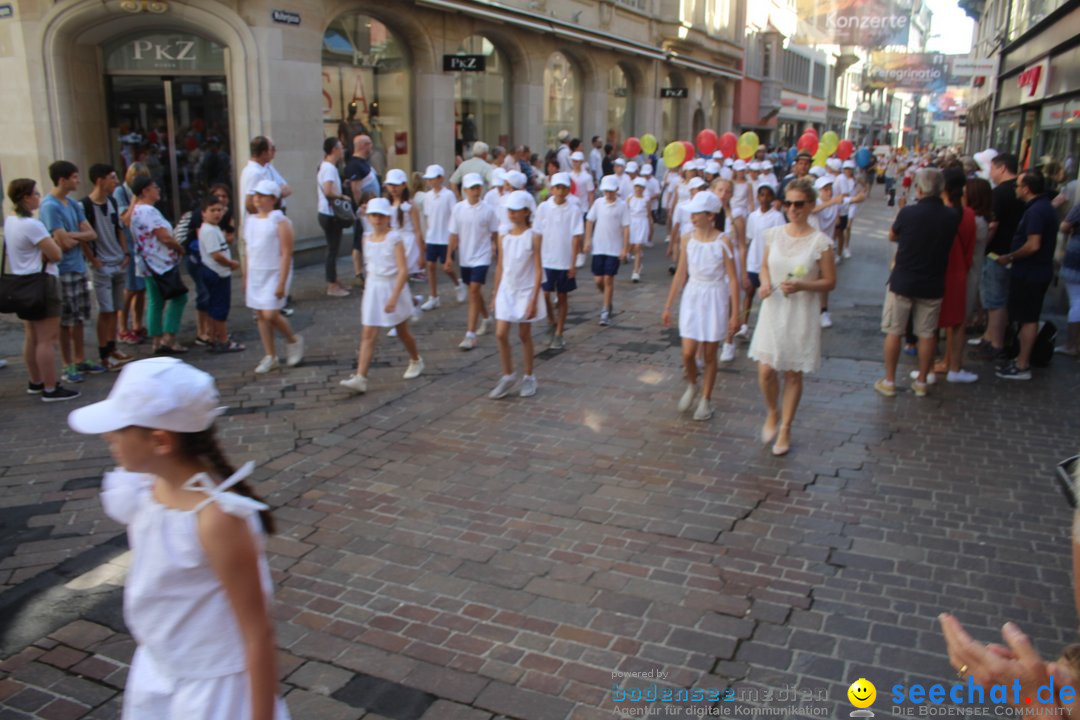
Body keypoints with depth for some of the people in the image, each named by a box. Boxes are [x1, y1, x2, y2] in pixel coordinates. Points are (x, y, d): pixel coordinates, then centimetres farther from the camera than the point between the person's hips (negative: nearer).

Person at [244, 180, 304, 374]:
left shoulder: (280, 222, -11)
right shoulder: (250, 220, 9)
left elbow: (286, 254, -14)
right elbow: (249, 251, 16)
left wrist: (282, 283, -19)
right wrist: (246, 277, 14)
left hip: (274, 274, -6)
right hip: (255, 274, 6)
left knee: (271, 314, -12)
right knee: (260, 316, 7)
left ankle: (293, 341, 15)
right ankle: (270, 357, 16)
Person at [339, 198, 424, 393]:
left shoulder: (395, 238, -13)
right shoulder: (367, 238, 3)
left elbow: (403, 270, -18)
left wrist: (394, 297, -25)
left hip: (393, 287, -4)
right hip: (373, 288, 4)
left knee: (402, 332, 14)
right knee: (368, 335, -4)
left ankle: (416, 361, 40)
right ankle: (360, 378, -9)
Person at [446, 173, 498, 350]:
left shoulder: (488, 210, -7)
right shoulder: (458, 208, -2)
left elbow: (495, 234, 1)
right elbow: (454, 235, 2)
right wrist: (449, 257, 0)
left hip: (481, 257, -3)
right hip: (464, 257, 4)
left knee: (474, 291, -12)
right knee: (475, 291, 18)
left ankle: (470, 335, -13)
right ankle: (485, 318, 44)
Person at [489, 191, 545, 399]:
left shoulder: (533, 237, -10)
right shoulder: (503, 236, 2)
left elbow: (538, 270, -11)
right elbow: (500, 267, 9)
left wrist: (534, 300, -16)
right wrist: (495, 295, 9)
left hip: (526, 292, -3)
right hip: (506, 290, 4)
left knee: (524, 335, 7)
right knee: (501, 334, -2)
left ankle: (528, 377, 22)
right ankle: (508, 376, 14)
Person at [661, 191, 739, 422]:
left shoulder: (723, 242, -11)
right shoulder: (688, 238, 0)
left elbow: (732, 280, -8)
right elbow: (680, 274, 7)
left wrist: (734, 314, -10)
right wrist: (668, 306, 9)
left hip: (715, 299, -3)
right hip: (692, 298, 3)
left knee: (709, 354, 6)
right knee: (688, 353, -3)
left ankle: (705, 400, 23)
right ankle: (692, 386, 28)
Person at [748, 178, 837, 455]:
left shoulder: (820, 242, -9)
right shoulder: (773, 234, 1)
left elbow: (830, 282, -4)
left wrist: (801, 285, -21)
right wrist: (765, 283, -8)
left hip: (802, 315, -2)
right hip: (773, 311, 3)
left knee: (793, 374, 8)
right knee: (766, 371, -1)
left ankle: (785, 429, 26)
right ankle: (772, 414, 30)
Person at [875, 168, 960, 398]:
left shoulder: (908, 213, -15)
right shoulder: (952, 217, -6)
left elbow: (892, 236, 3)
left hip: (902, 282, -2)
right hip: (932, 285, 3)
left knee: (893, 332, 8)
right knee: (927, 335, 12)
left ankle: (889, 381, 13)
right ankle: (921, 382, 20)